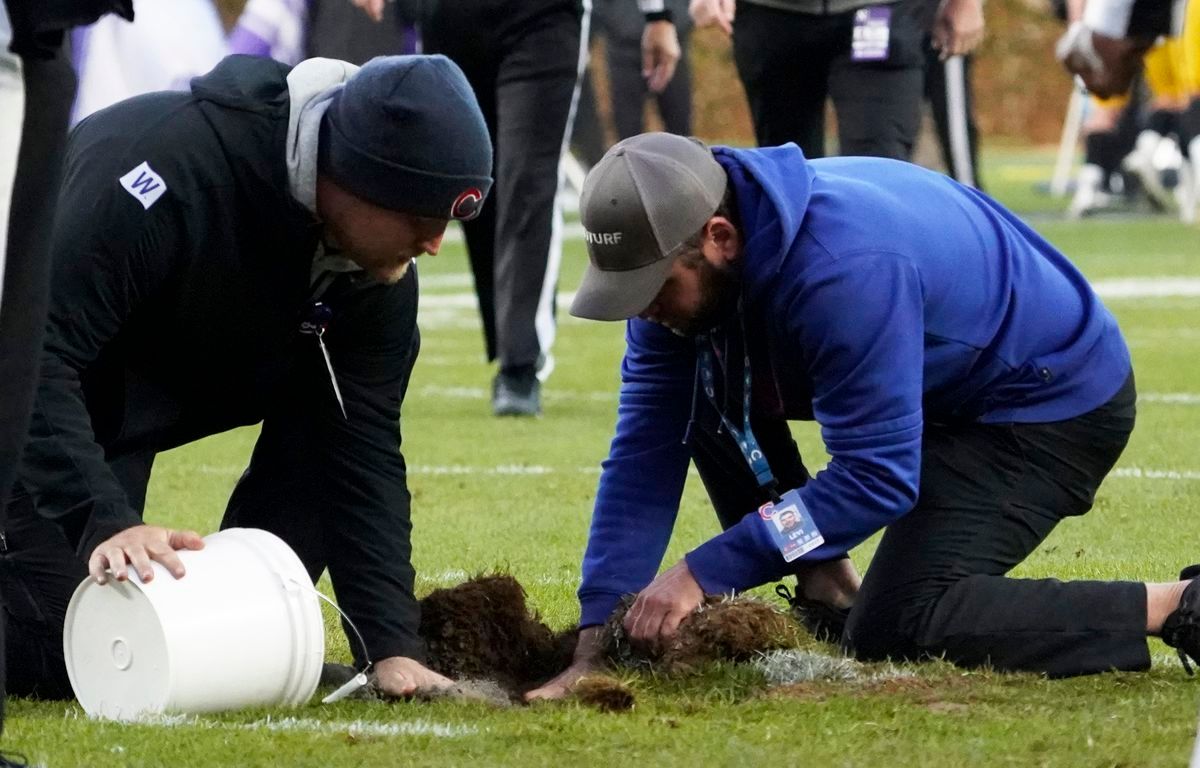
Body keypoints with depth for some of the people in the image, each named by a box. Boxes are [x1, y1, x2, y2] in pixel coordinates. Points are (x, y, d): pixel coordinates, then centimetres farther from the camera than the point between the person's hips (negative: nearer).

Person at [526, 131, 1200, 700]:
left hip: (1058, 401, -9)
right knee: (705, 395, 2)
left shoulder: (844, 268, -38)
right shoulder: (682, 266, -12)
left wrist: (704, 573, -34)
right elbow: (646, 455, -12)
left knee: (895, 632, -22)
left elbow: (876, 478, -35)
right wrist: (594, 643, -19)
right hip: (940, 388, 9)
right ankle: (830, 596, 5)